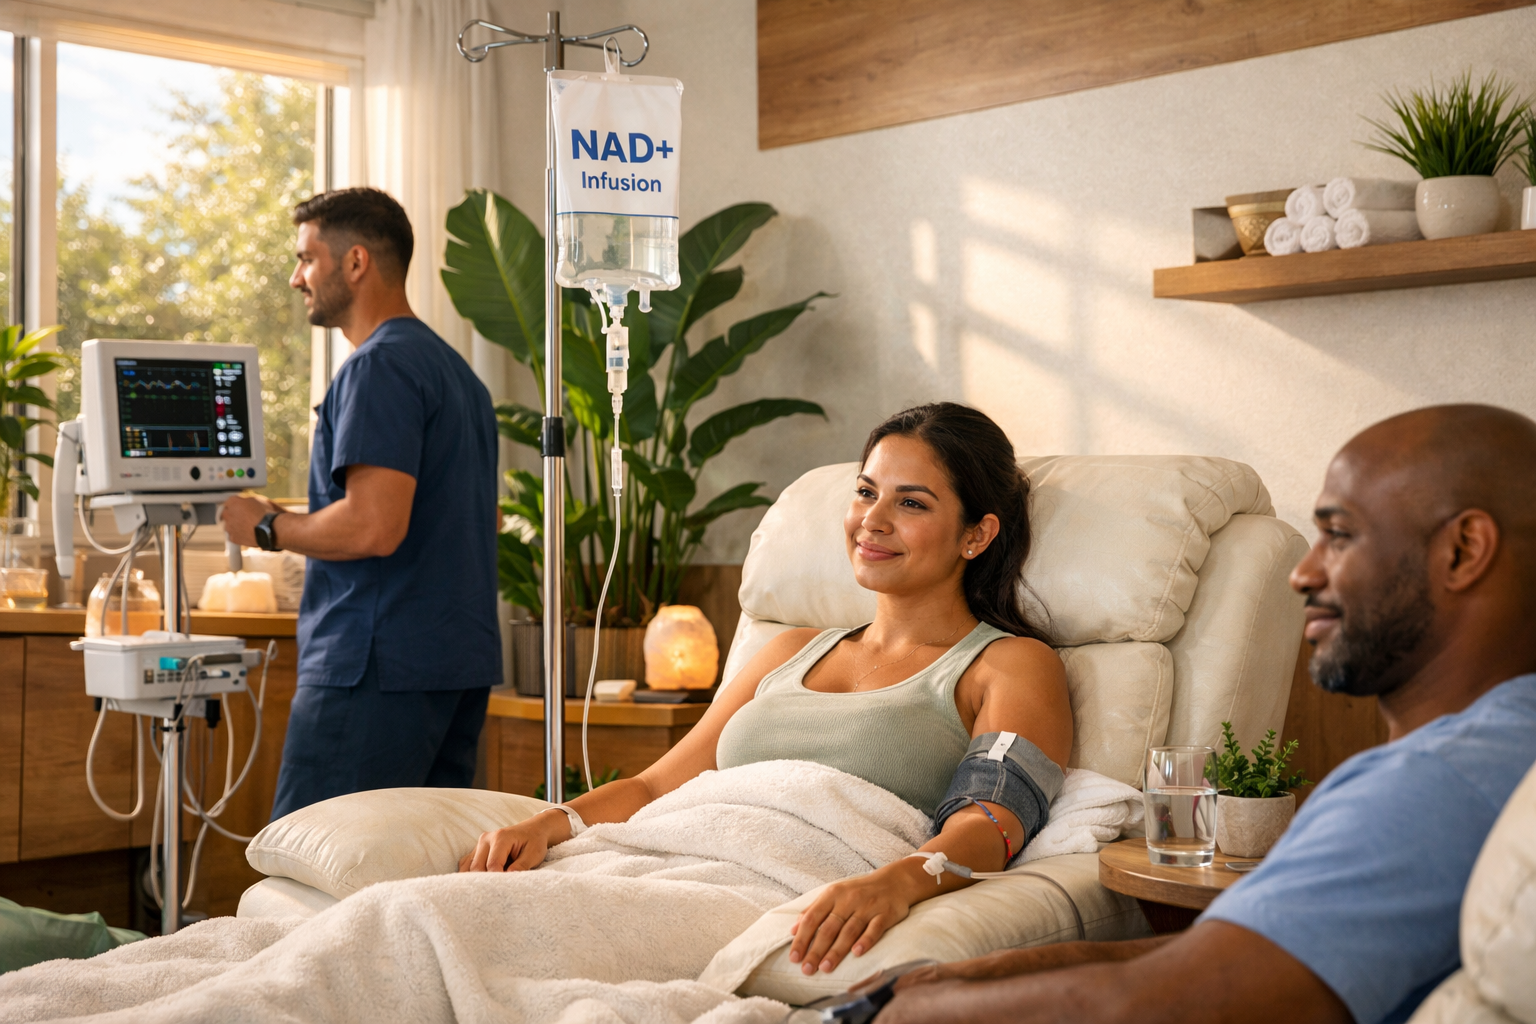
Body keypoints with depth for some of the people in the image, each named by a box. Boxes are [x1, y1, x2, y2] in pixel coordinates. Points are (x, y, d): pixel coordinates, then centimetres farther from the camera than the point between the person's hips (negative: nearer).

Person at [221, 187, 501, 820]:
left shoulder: (379, 366, -12)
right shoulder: (455, 369, 19)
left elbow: (373, 526, -24)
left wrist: (267, 527, -7)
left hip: (381, 669, -10)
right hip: (463, 664, 10)